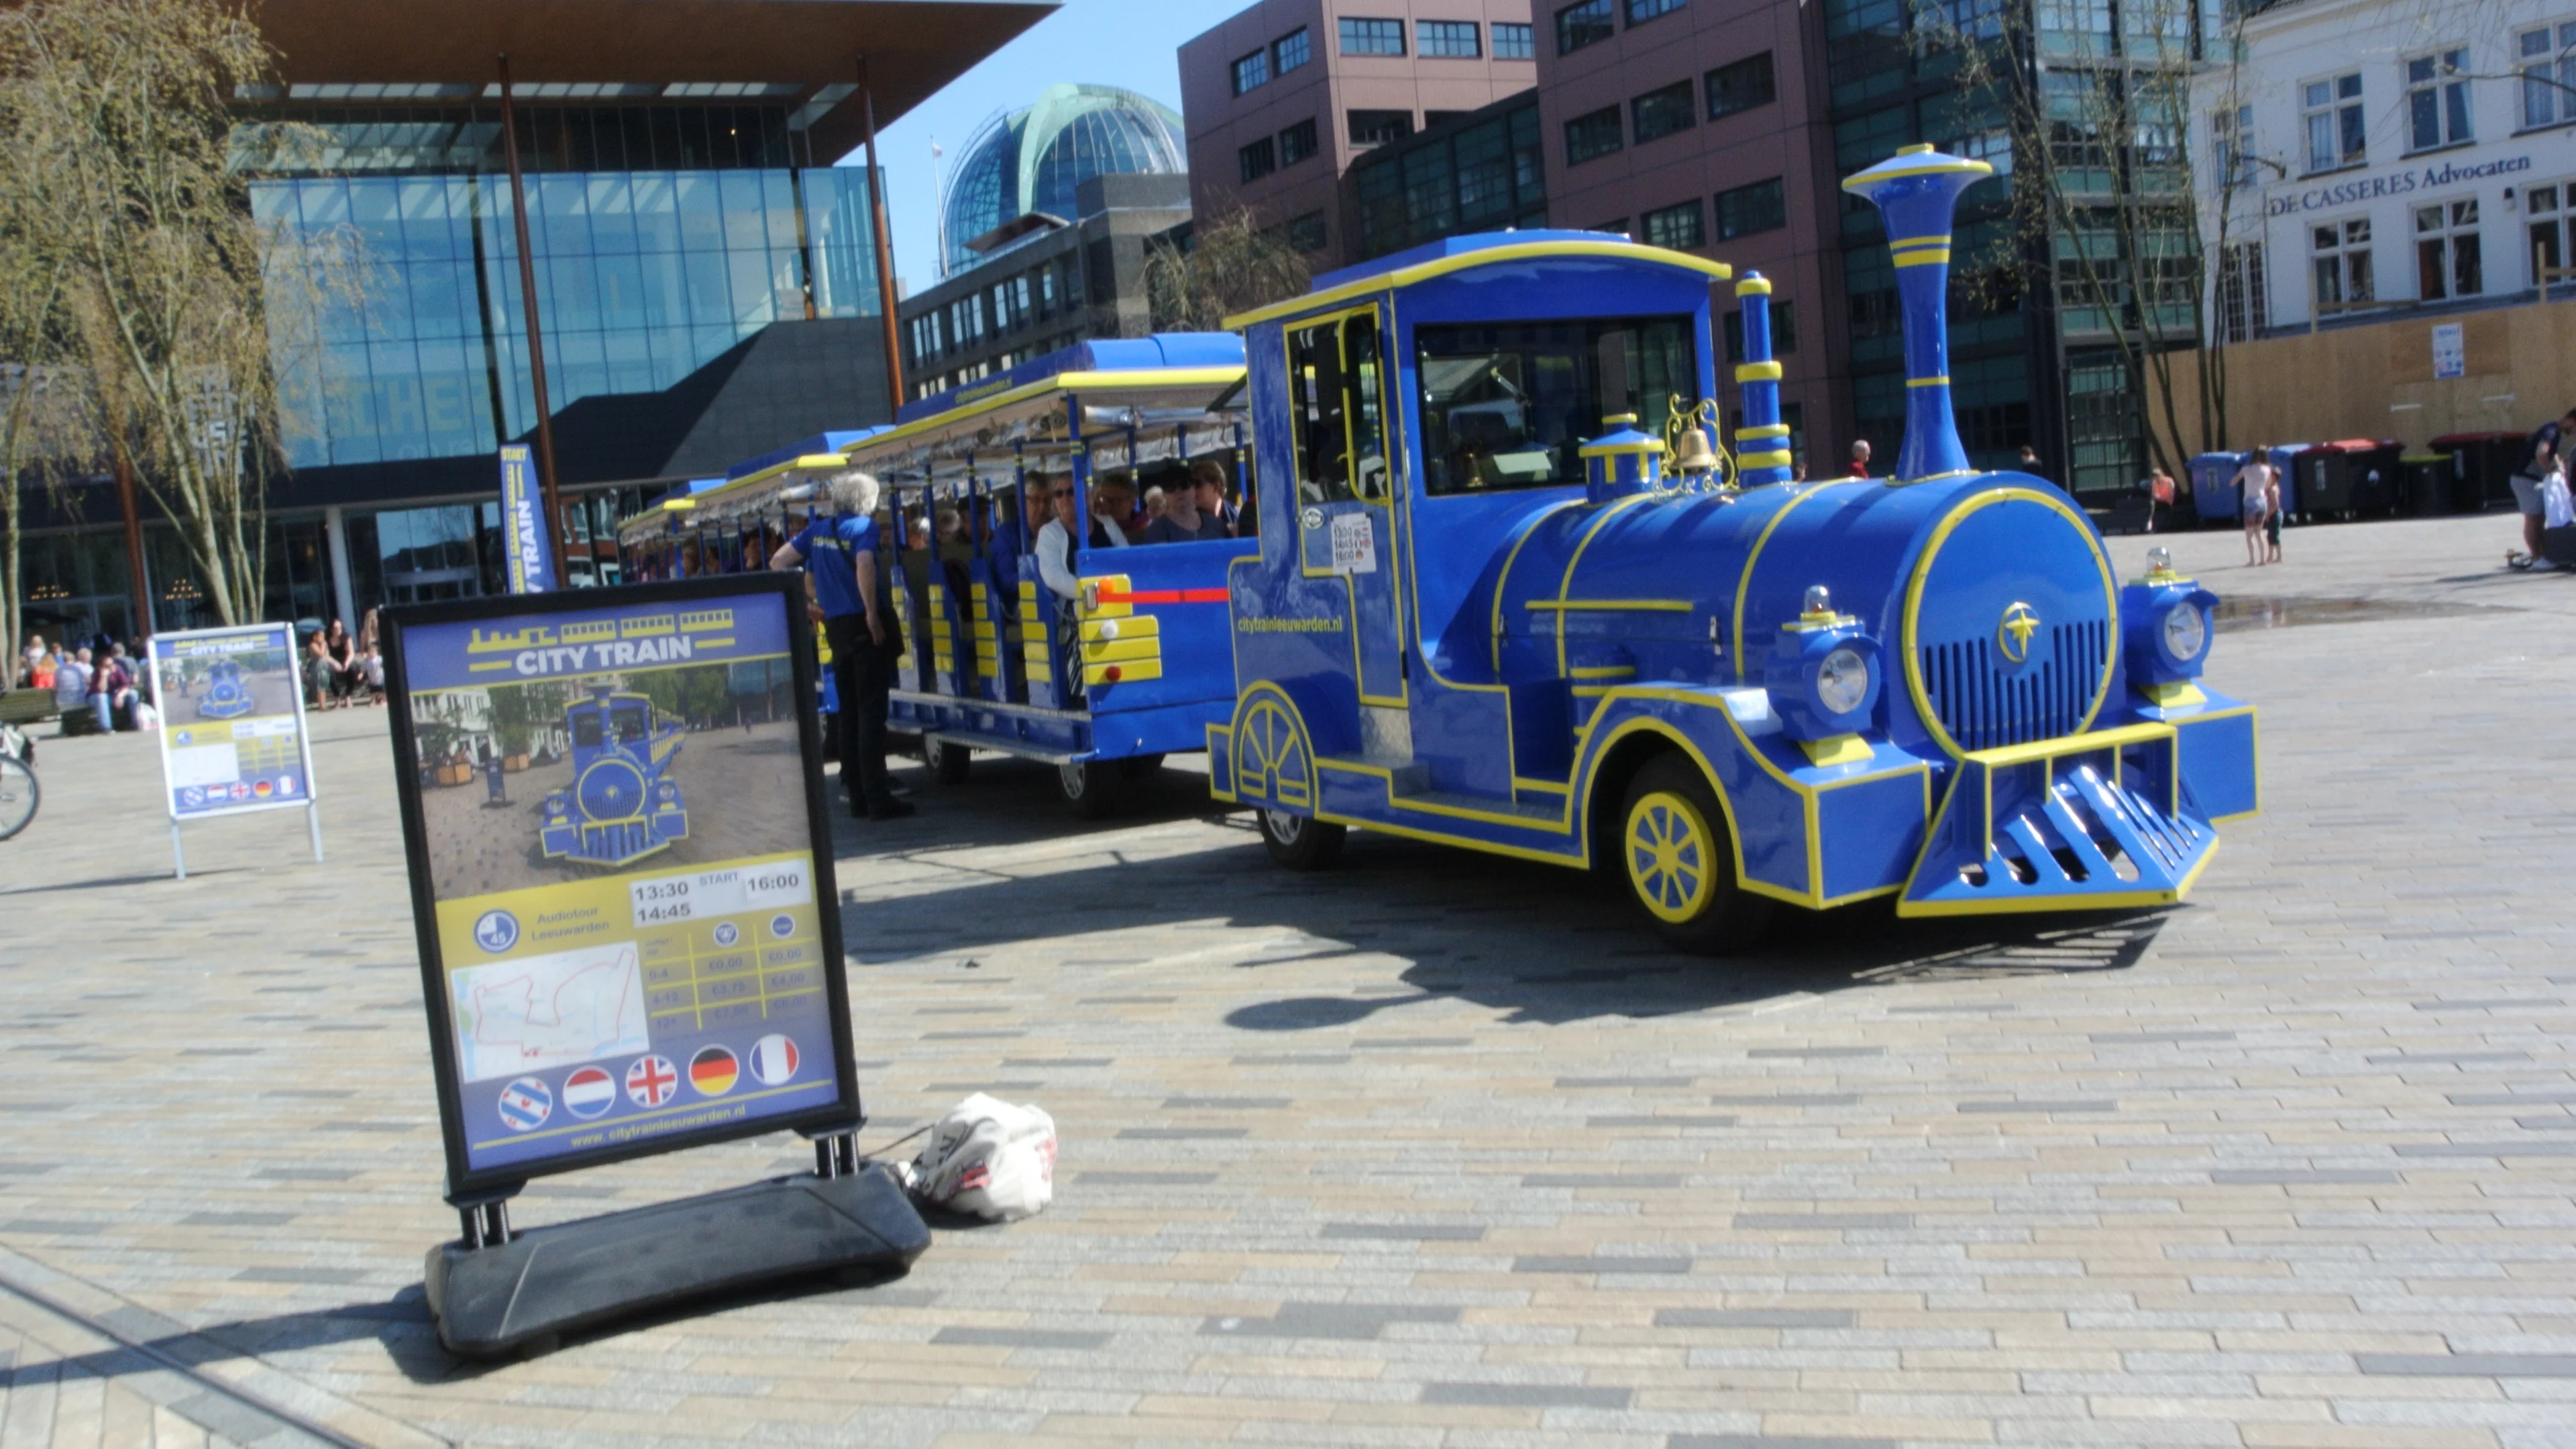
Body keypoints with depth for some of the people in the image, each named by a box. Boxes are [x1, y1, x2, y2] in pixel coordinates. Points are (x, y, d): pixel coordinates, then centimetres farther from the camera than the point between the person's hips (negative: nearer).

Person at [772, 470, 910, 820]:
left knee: (849, 713, 12)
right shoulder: (864, 527, -8)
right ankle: (878, 800, -8)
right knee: (871, 712, -7)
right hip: (865, 626, -6)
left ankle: (858, 796, 15)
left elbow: (777, 562, 13)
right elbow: (864, 566, -27)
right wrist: (873, 612, -19)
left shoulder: (818, 529, 11)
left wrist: (807, 603, 16)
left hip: (835, 626, 7)